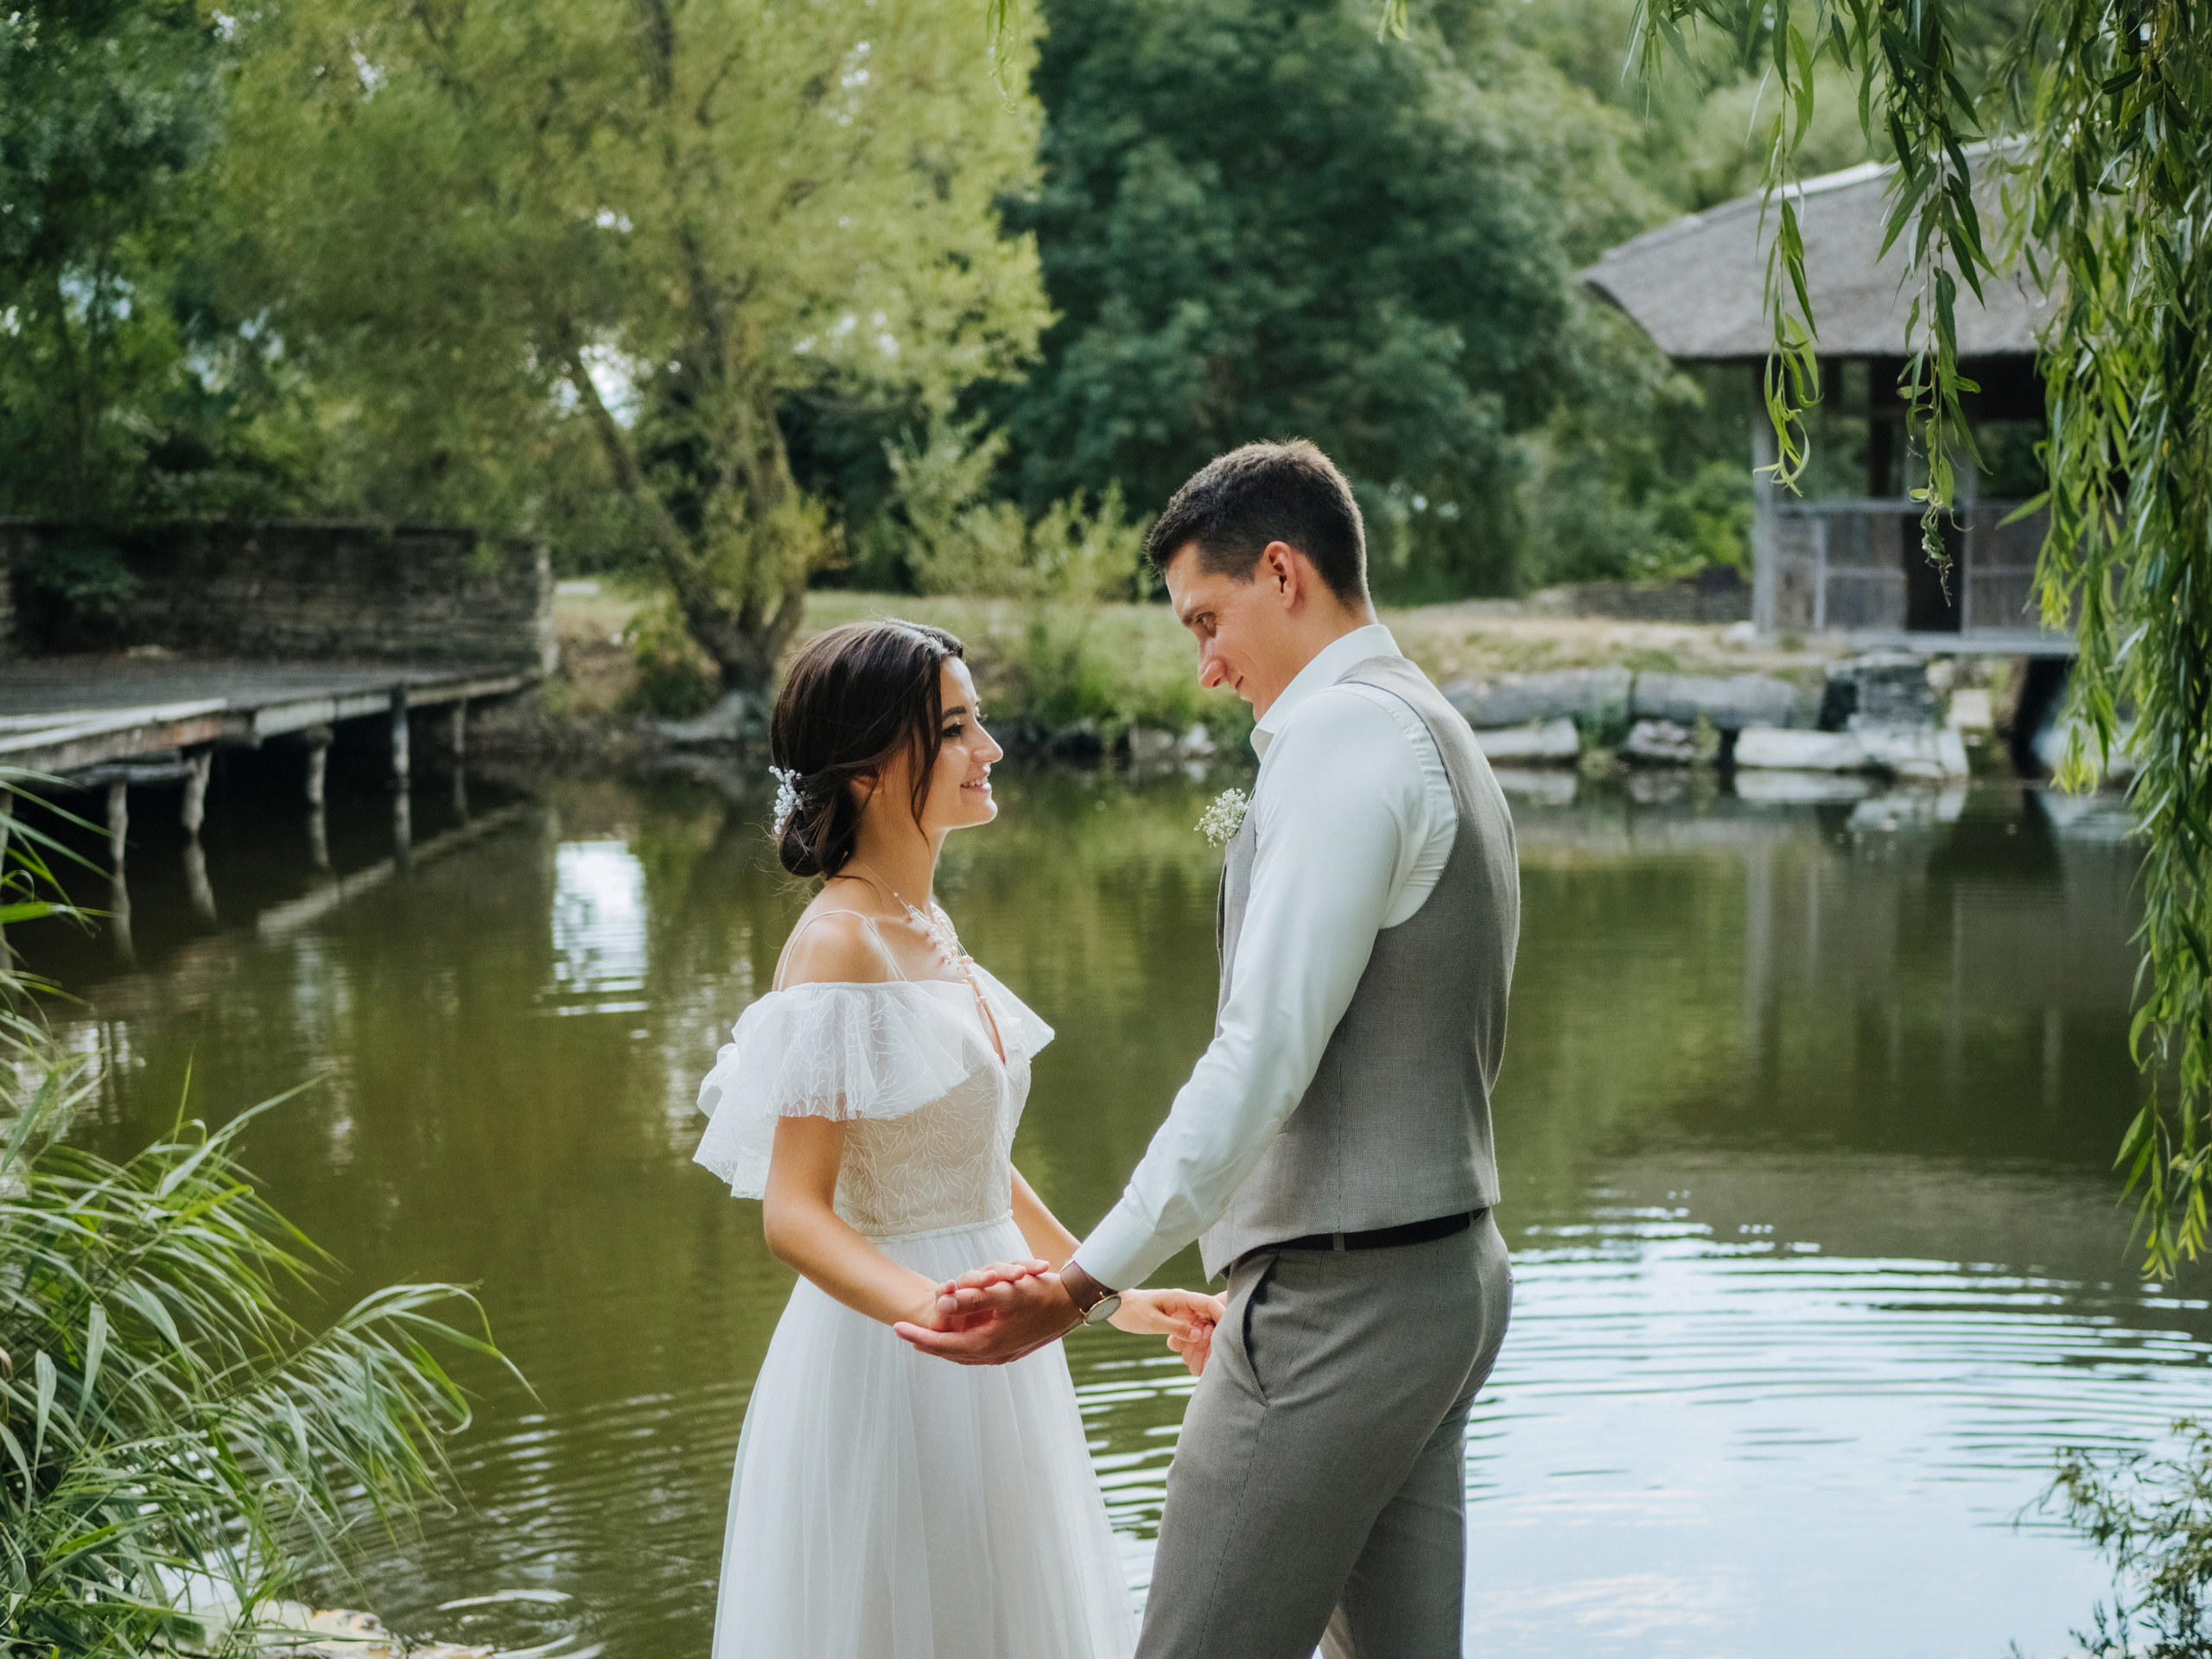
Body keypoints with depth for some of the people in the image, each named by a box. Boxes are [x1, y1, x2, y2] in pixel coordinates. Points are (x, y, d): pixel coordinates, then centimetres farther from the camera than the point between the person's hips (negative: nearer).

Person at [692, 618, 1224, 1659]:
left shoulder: (930, 929, 9)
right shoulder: (837, 947, -17)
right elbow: (794, 1213, -22)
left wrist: (1121, 1299, 16)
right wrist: (930, 1311, -38)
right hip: (888, 1370, -9)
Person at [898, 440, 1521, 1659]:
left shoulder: (1342, 734, -14)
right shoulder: (1441, 740, 18)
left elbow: (1265, 1057, -22)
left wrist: (1086, 1284, -22)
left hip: (1335, 1309, -10)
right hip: (1448, 1275, 10)